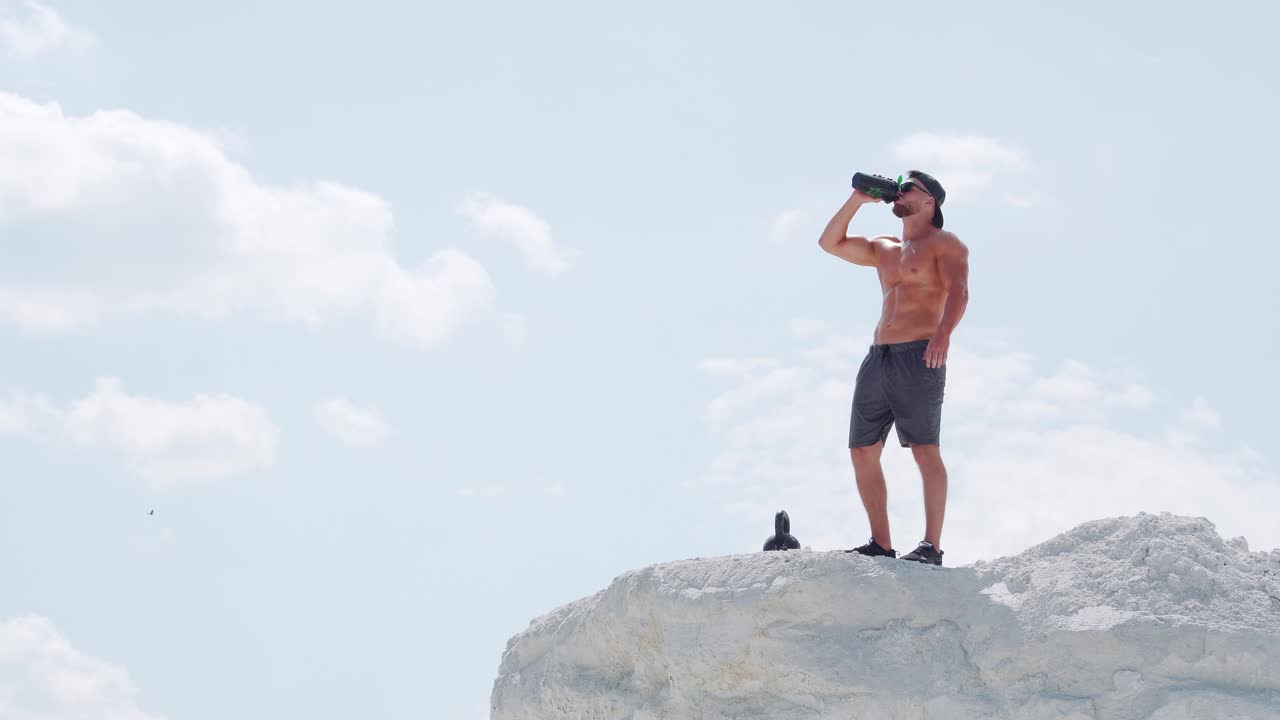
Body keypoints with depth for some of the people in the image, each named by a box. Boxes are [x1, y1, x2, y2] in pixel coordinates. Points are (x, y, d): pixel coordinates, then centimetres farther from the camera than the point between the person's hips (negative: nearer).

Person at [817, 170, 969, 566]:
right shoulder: (883, 249, 25)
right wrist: (857, 200, 17)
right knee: (862, 452, 2)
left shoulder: (944, 243, 3)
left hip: (918, 357, -8)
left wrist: (943, 333, -30)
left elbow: (958, 291, -12)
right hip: (878, 357, 8)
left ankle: (931, 546, -14)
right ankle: (881, 544, 6)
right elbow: (830, 243, 25)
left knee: (924, 450, -12)